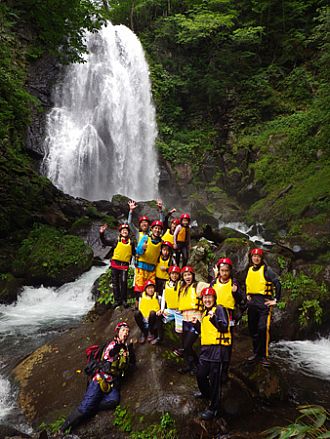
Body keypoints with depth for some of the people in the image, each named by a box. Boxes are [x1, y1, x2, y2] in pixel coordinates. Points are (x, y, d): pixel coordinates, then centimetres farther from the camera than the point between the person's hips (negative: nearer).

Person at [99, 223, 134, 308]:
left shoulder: (131, 243, 7)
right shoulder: (116, 241, 2)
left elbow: (134, 253, 18)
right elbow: (105, 242, 3)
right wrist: (102, 234, -8)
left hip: (125, 265, 0)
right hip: (115, 264, 0)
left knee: (123, 282, -8)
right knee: (115, 283, 6)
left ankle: (124, 300, 6)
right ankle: (117, 300, 17)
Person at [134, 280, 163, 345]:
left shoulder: (157, 296, -5)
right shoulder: (142, 296, 0)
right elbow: (140, 308, 2)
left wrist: (160, 311, -22)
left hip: (154, 318, -2)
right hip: (144, 318, 2)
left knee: (152, 313, -34)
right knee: (136, 313, -27)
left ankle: (151, 333, -12)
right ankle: (143, 333, -8)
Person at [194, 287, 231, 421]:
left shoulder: (219, 309, -8)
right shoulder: (205, 313, 18)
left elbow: (224, 327, -20)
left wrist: (214, 318, -35)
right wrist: (197, 323, 8)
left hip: (218, 348, -9)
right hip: (206, 348, 9)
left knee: (214, 378, -2)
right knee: (200, 374, 19)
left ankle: (213, 408, 10)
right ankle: (206, 393, 46)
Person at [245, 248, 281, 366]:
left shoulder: (266, 270, -9)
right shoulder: (249, 270, 11)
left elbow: (277, 284, -14)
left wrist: (276, 300, -14)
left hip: (264, 302, -6)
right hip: (252, 302, 7)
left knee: (263, 329, -12)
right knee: (252, 329, 11)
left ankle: (263, 356, -2)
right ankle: (256, 353, 24)